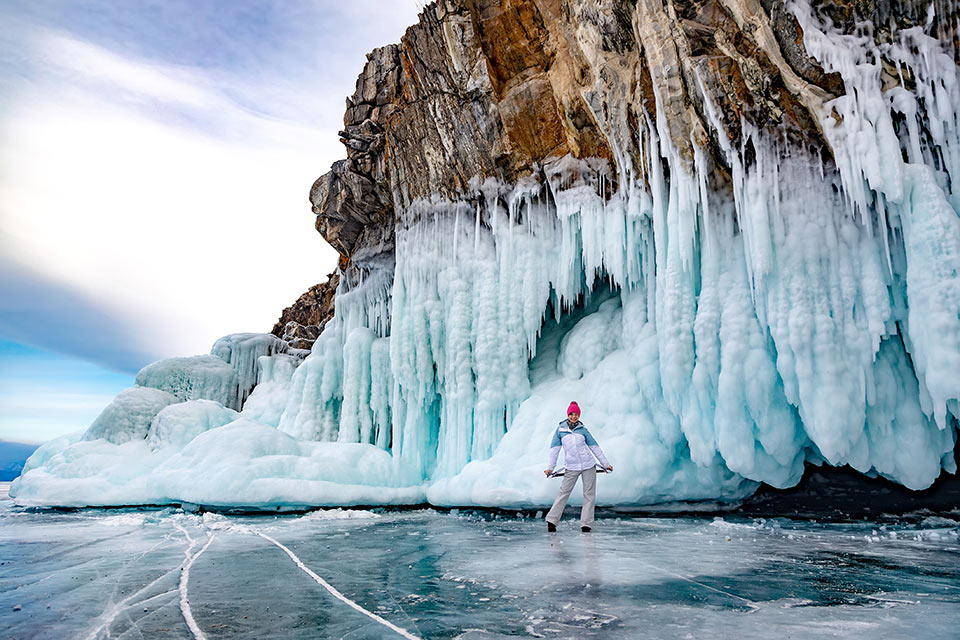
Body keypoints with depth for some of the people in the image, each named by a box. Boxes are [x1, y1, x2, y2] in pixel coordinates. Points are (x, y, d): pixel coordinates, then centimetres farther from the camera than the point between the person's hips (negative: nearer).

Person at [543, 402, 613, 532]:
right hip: (571, 468, -1)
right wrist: (550, 467, -1)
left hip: (588, 466, 1)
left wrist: (606, 463, 10)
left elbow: (595, 447, 9)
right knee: (564, 492, -4)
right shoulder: (560, 429, 4)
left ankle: (586, 524, 4)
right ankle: (552, 520, 1)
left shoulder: (583, 429, 5)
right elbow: (554, 449, 4)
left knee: (589, 494, 0)